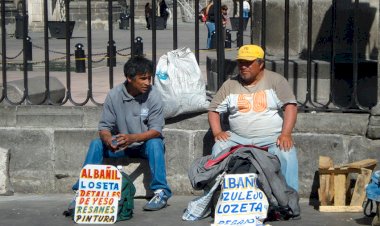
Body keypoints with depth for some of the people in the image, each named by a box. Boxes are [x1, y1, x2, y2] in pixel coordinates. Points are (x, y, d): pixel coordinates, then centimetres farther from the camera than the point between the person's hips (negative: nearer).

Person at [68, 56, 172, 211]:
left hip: (145, 144, -2)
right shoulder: (114, 95, -10)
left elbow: (156, 130, -19)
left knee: (155, 143, -34)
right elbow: (104, 127, -9)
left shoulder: (153, 96, -15)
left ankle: (160, 192, -31)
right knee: (96, 144, -21)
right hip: (120, 145, 2)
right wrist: (108, 140, -34)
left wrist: (133, 138, -37)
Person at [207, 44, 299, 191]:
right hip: (238, 138, 3)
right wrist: (217, 132, -6)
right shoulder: (230, 85, 12)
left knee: (286, 152, -33)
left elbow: (290, 106, -6)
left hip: (272, 137, -2)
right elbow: (214, 110, 14)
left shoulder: (276, 80, 3)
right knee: (219, 147, -25)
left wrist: (286, 134, -21)